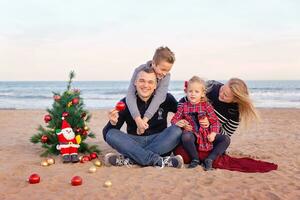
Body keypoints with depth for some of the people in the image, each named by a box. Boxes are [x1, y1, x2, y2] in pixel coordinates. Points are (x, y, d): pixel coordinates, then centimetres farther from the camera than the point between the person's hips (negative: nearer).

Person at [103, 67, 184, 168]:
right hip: (134, 142, 0)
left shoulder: (165, 99, -3)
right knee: (111, 134, -24)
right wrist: (113, 123, -29)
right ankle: (159, 161, -33)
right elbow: (106, 134, -5)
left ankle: (129, 159, -29)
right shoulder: (126, 102, -4)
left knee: (176, 131, -26)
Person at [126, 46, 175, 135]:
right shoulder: (139, 71, -25)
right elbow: (130, 95, -34)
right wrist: (138, 119, -47)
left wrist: (145, 119, -42)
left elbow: (158, 97, -31)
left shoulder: (166, 76, -22)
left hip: (155, 109, 1)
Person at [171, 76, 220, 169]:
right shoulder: (183, 106, 5)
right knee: (185, 136, -37)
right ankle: (195, 159, -17)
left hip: (206, 134, 1)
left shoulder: (207, 106, 3)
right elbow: (174, 119, 8)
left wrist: (213, 133, -16)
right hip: (193, 134, -1)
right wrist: (178, 123, -16)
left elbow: (215, 121, 1)